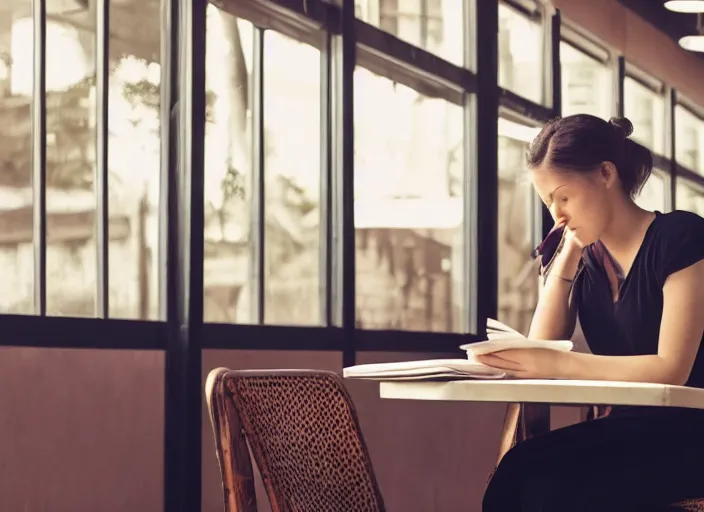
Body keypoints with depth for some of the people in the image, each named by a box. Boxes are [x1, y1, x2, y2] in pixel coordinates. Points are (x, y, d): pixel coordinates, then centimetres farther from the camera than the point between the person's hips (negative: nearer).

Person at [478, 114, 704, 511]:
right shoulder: (587, 258, 11)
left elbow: (671, 369, -18)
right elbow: (541, 350, 1)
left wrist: (559, 365, -27)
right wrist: (568, 254, -1)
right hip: (627, 432, 6)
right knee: (520, 471, -26)